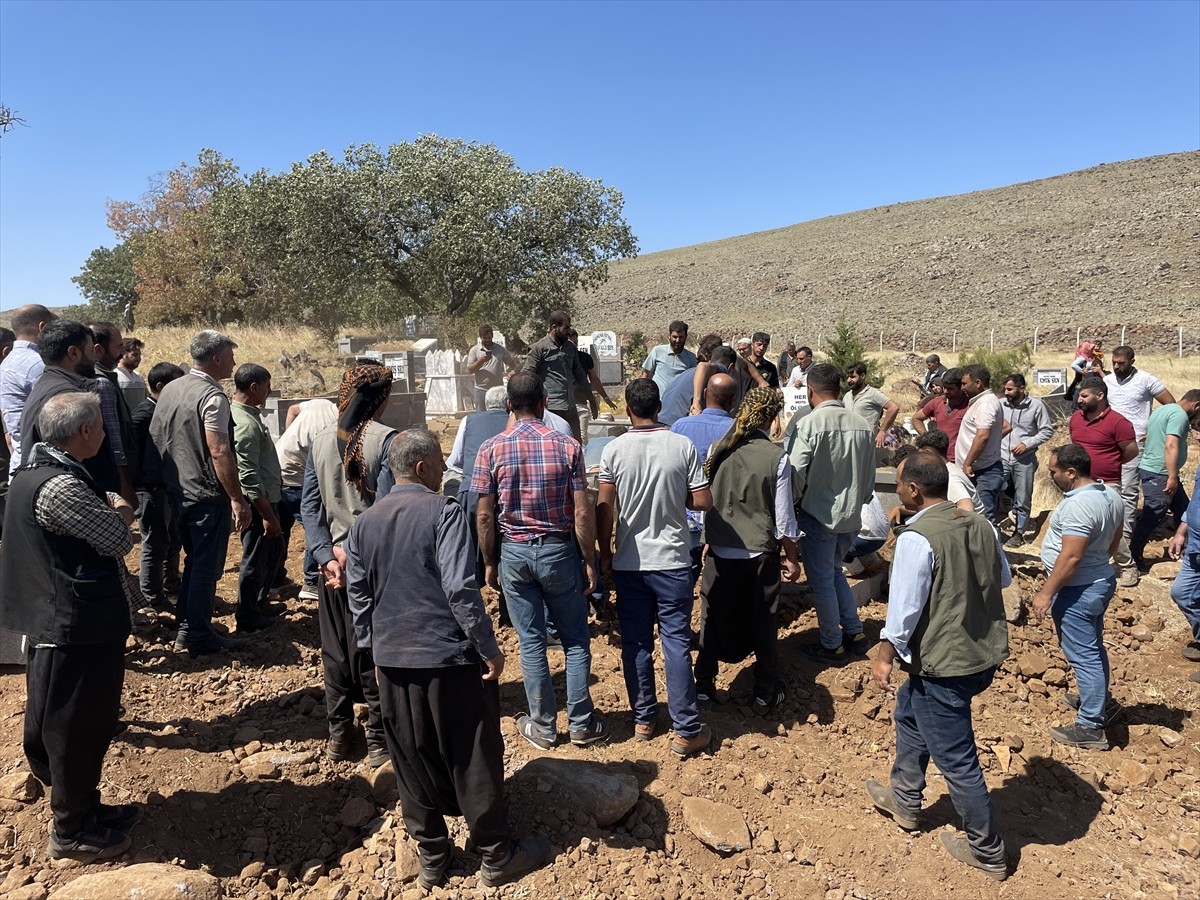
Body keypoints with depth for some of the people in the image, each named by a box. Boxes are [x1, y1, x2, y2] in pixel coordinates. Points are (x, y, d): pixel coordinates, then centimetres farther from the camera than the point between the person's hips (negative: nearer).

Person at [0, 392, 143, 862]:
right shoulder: (59, 488, -27)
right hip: (79, 627, -10)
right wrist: (121, 514, -1)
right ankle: (72, 831, 21)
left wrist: (111, 509, -4)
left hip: (54, 619, 11)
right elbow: (120, 539, -20)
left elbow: (91, 512, 15)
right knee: (76, 727, 5)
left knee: (59, 723, 21)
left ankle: (82, 807, 37)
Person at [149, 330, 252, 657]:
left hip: (178, 492, 9)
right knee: (207, 568, 2)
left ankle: (185, 626, 31)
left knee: (194, 560, 21)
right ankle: (200, 638, 11)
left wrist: (170, 477, 21)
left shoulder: (169, 390, 8)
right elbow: (219, 452, -24)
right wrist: (237, 499, -21)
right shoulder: (212, 396, -18)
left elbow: (155, 439, 14)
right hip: (208, 496, -9)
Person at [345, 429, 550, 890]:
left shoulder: (363, 523, 4)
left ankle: (431, 857, 30)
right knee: (473, 760, 9)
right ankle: (496, 856, 23)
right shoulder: (443, 512, -15)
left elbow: (358, 596, 8)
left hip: (393, 662, 6)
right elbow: (460, 588, -22)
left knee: (413, 763, 17)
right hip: (449, 658, -5)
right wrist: (489, 649, -14)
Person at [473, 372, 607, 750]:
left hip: (513, 552, 1)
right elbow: (582, 514, -10)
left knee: (531, 643, 12)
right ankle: (581, 724, 21)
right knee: (575, 641, 13)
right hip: (558, 550, -1)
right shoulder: (567, 446, -10)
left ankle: (543, 726, 23)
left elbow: (484, 516, -5)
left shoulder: (491, 449, -6)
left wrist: (490, 563, 7)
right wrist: (590, 562, 0)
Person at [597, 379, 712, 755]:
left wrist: (605, 556, 6)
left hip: (628, 564, 1)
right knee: (676, 642, 5)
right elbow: (703, 501, -6)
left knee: (636, 643, 12)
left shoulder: (614, 451, -6)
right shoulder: (683, 446, -7)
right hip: (672, 561, -1)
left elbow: (604, 510, -5)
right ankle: (686, 730, 10)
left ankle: (643, 718, 24)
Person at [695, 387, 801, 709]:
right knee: (763, 623, 12)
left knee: (713, 619, 14)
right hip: (760, 553, -2)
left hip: (719, 551, 2)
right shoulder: (777, 457, -13)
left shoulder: (716, 450, -5)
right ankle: (766, 693, 24)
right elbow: (784, 516, -8)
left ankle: (704, 686, 24)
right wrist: (791, 558, 4)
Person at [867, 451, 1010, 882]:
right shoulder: (981, 524, 1)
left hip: (944, 666, -9)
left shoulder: (916, 538, -23)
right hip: (987, 654, 9)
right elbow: (1004, 579, 16)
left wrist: (884, 657, -7)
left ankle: (987, 852, 26)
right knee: (909, 710, 27)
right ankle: (905, 800, 41)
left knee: (956, 760, 9)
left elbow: (904, 610, -21)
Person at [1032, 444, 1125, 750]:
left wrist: (1046, 593, -21)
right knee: (1093, 647, 25)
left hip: (1077, 590, -10)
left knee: (1082, 654, -1)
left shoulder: (1078, 505, -28)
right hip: (1101, 580, 10)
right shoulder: (1110, 495, 3)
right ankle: (1100, 701, 43)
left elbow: (1071, 556, -28)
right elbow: (1113, 542, 15)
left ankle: (1091, 727, 8)